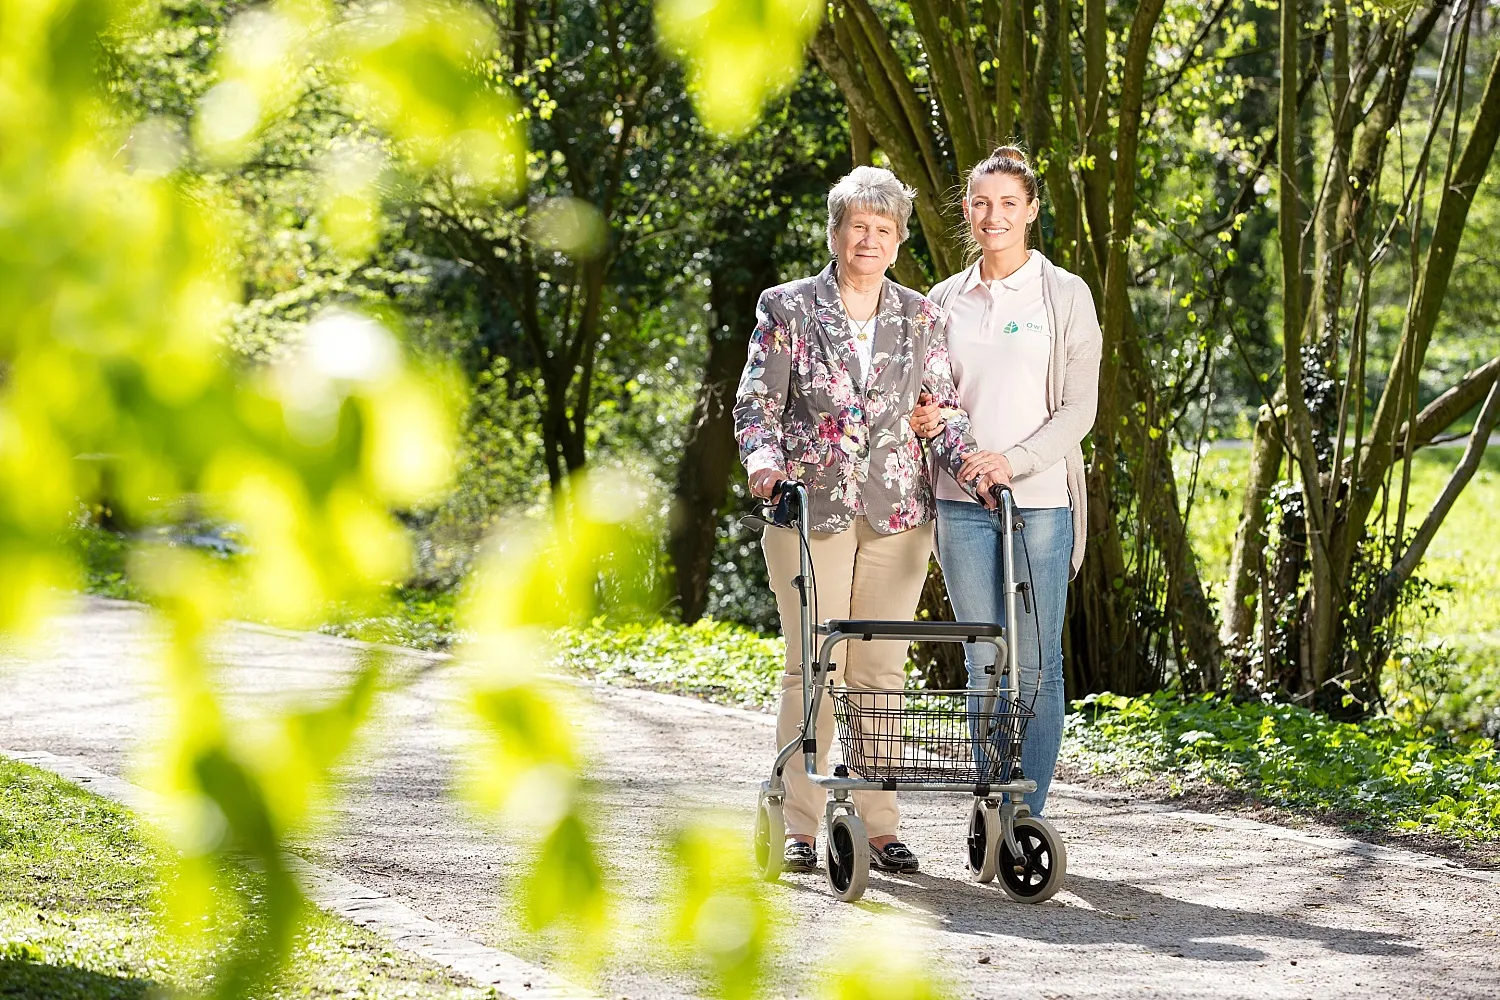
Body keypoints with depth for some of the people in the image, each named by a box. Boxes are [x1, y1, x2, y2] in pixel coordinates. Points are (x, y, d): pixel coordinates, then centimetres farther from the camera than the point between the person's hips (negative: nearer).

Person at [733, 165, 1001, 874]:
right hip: (811, 508, -2)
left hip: (897, 513, 3)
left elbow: (943, 405, 11)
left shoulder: (919, 316, 11)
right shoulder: (787, 309, 3)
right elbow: (758, 403, 0)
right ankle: (799, 828, 0)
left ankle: (877, 826, 7)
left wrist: (968, 458, -8)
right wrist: (765, 461, -19)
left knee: (880, 670, 3)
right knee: (812, 668, -5)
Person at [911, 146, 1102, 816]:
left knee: (1035, 665, -4)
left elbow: (1079, 409, -3)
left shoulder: (1065, 296, 2)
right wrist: (925, 420, -2)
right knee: (983, 666, 4)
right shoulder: (945, 300, 12)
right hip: (963, 502, 3)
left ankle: (1028, 817, 1)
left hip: (1040, 499, -3)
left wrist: (1013, 459, -16)